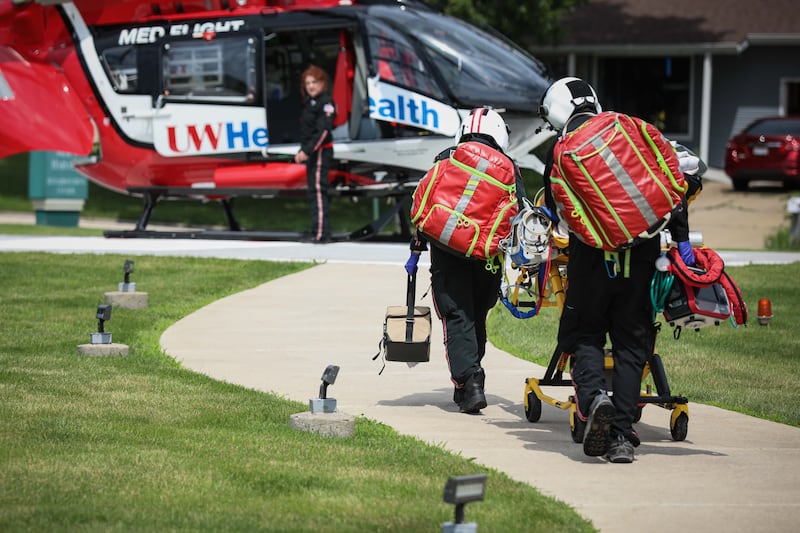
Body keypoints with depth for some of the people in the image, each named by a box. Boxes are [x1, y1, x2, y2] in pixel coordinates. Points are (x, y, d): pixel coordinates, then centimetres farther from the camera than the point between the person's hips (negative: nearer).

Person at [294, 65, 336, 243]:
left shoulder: (326, 102, -12)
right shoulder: (310, 103, 17)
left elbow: (323, 130, -20)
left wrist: (307, 151, -22)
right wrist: (302, 152, 15)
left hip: (321, 151, -10)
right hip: (311, 153, 10)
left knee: (318, 190, -14)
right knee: (314, 191, 12)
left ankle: (321, 234, -17)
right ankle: (318, 233, 17)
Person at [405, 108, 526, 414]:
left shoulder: (446, 159, 11)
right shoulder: (509, 167, 13)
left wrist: (416, 252, 8)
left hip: (449, 252, -1)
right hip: (490, 256, 2)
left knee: (457, 318, -2)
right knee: (477, 317, 16)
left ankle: (468, 380, -19)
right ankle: (469, 381, 21)